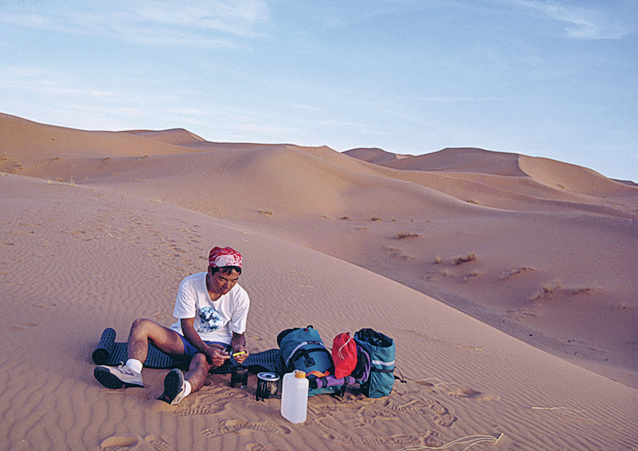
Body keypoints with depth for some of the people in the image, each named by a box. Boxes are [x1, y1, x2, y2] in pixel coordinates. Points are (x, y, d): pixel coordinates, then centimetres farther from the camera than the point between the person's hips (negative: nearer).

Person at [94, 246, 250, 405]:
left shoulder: (240, 297, -12)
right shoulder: (189, 285, -15)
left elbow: (238, 334, -2)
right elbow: (187, 326, -16)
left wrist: (239, 348, -27)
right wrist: (206, 349, -32)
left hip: (216, 343, -3)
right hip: (186, 338, 3)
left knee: (201, 361, -40)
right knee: (140, 325, -17)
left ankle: (183, 389, -72)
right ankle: (132, 373, -40)